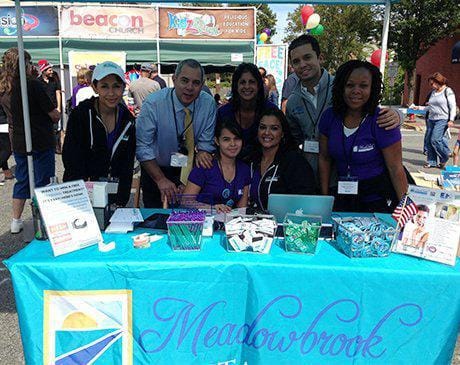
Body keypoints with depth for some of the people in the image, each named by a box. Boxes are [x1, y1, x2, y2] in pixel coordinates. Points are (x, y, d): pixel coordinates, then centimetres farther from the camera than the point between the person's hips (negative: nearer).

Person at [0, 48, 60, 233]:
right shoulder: (33, 84, -17)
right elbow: (54, 114, -14)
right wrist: (56, 116, 8)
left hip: (19, 143, 6)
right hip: (41, 142, -6)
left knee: (22, 181, 17)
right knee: (42, 182, 4)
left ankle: (16, 221, 25)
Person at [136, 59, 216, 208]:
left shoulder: (209, 103, -12)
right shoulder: (153, 103, -21)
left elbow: (206, 143, -8)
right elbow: (143, 146, -20)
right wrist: (161, 180, -24)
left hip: (190, 169, 2)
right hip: (155, 169, -2)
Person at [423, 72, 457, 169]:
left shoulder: (448, 91, -4)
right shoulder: (433, 92, 16)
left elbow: (453, 107, -7)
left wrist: (451, 120, -15)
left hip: (442, 120, -7)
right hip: (431, 119, 7)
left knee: (435, 139, -17)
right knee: (428, 140, 2)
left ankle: (445, 156, 5)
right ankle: (431, 161, 11)